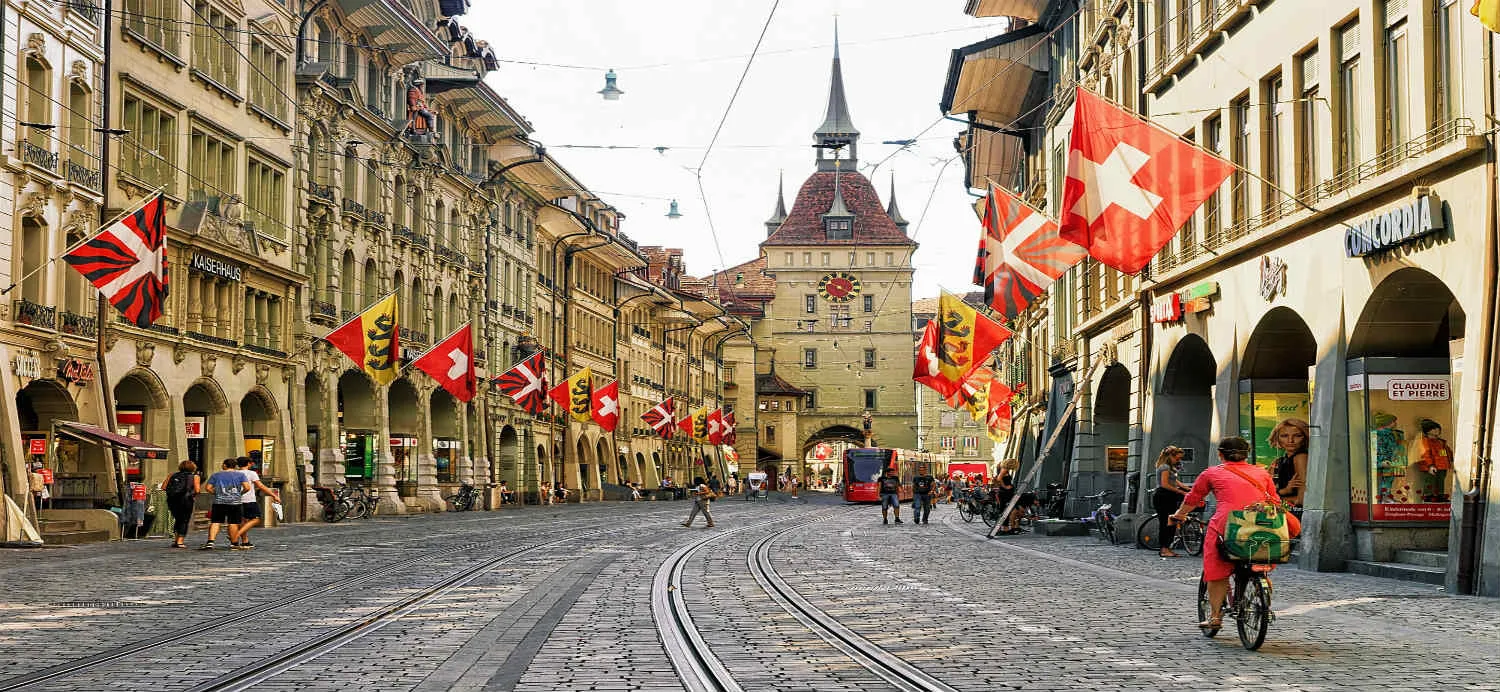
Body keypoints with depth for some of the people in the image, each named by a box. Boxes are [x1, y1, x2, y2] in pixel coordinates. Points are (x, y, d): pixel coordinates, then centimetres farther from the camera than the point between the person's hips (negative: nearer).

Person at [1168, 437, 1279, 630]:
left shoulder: (1212, 473, 14)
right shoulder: (1262, 473, 21)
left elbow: (1192, 499, 25)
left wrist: (1177, 516, 42)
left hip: (1226, 525, -3)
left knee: (1217, 571, 9)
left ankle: (1215, 616, 10)